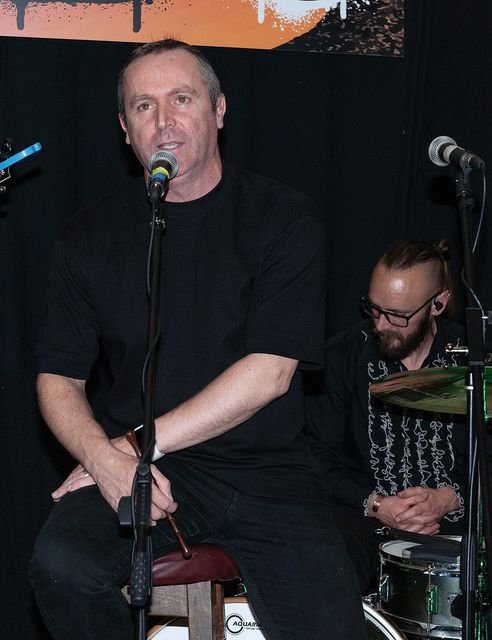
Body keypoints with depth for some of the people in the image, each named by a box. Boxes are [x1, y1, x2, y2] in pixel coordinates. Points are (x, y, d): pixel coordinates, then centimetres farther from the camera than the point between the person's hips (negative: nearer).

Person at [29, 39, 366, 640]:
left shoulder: (284, 218, -2)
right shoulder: (92, 236, 6)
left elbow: (269, 371, -10)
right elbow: (58, 377, 6)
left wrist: (138, 444, -14)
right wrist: (104, 456, -15)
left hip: (267, 471, -1)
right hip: (135, 473, 1)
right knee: (61, 565, -27)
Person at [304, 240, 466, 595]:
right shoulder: (342, 355, 1)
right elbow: (320, 455, 1)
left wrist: (450, 498, -13)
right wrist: (374, 505, -13)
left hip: (455, 515, 1)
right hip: (363, 510, -1)